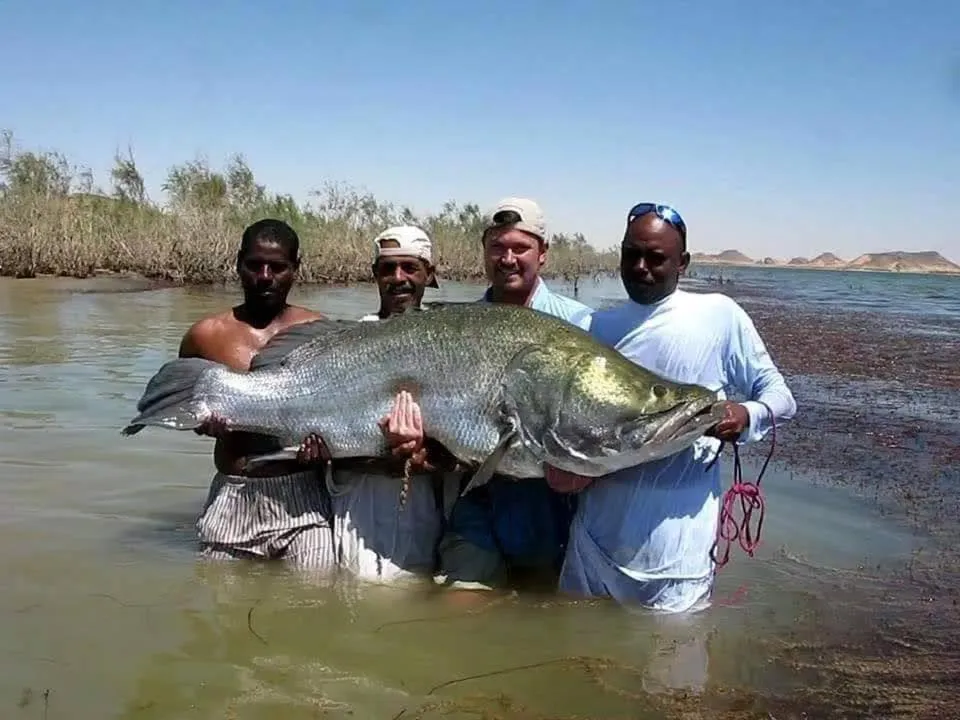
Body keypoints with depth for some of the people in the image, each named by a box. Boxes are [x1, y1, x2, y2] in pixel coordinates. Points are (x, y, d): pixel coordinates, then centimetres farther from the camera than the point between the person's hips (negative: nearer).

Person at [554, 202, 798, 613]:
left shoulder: (719, 316, -4)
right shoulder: (598, 327, 7)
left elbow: (779, 395, 1)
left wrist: (747, 415, -20)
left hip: (676, 537, -4)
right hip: (597, 531, 4)